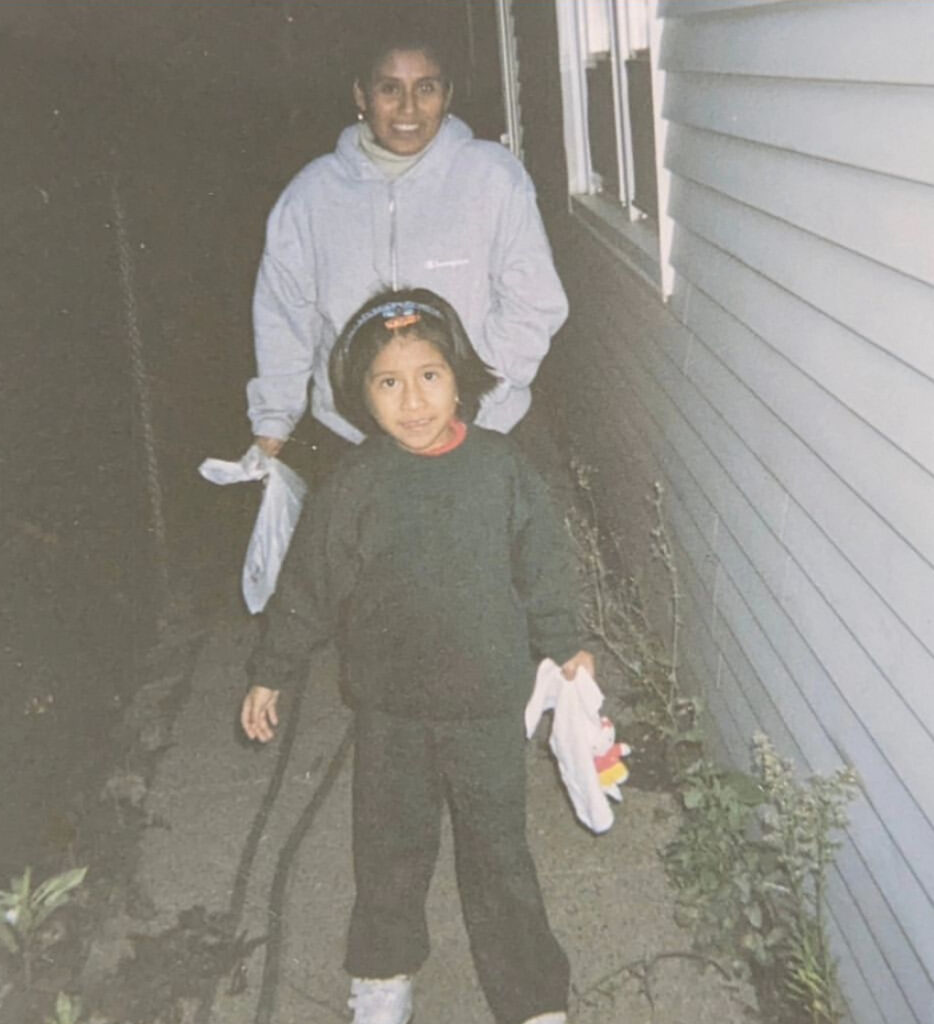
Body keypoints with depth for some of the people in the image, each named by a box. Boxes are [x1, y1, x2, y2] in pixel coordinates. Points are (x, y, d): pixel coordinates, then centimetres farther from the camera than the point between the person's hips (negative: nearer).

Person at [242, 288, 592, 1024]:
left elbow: (542, 567, 4)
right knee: (391, 846, 17)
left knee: (499, 851, 10)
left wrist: (565, 647, 12)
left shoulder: (501, 468, -8)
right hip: (389, 704, 1)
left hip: (490, 699, 0)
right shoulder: (354, 486, -9)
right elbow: (309, 587, 0)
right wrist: (272, 674, 5)